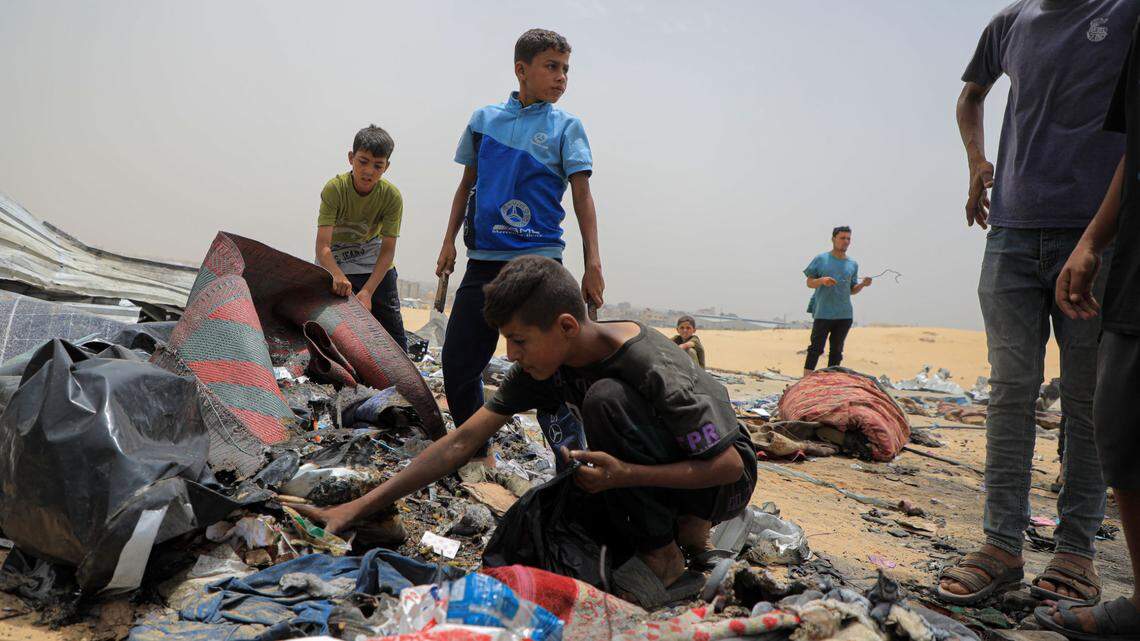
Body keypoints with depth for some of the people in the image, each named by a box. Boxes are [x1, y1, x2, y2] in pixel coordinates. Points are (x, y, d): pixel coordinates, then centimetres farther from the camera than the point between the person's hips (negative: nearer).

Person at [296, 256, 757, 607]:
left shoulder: (654, 371, -33)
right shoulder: (542, 364, -13)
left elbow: (730, 464, -25)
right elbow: (462, 442, -13)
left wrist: (623, 474, -35)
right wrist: (358, 508, -16)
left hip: (723, 485, -6)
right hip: (646, 471, 7)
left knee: (606, 397, -30)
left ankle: (664, 557, -13)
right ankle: (686, 529, 8)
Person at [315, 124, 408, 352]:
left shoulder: (392, 196, -21)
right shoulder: (335, 188, -26)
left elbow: (388, 250, -21)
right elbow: (323, 246, -31)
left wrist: (367, 292, -32)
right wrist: (338, 276, -51)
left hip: (375, 266, 2)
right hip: (334, 264, -1)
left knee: (395, 341, 0)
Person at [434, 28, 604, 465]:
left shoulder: (566, 126, 4)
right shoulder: (484, 118, 11)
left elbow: (582, 196, -3)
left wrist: (593, 264, -12)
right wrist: (449, 241, 11)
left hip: (538, 260, -3)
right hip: (483, 259, 4)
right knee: (457, 362, 6)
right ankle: (477, 452, 25)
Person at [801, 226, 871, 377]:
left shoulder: (853, 264, 13)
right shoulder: (821, 259, 2)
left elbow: (852, 290, 17)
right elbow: (809, 282, 3)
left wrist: (863, 284, -2)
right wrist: (822, 280, -17)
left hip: (844, 315, 4)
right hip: (823, 313, -4)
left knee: (836, 351, 9)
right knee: (816, 349, -7)